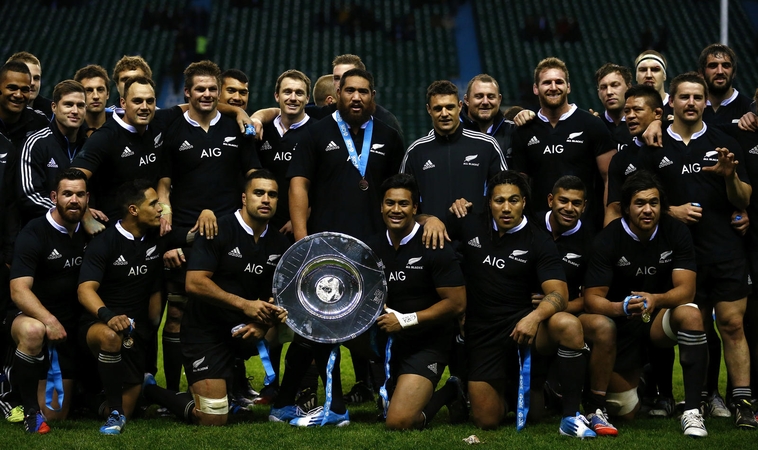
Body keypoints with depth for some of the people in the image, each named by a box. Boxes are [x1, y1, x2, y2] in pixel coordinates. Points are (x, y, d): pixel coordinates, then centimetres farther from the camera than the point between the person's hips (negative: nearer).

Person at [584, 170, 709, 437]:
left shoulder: (675, 233, -11)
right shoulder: (608, 240, -15)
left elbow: (686, 290, -18)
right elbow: (592, 298, -17)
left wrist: (655, 300, -40)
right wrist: (620, 307, -40)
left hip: (660, 318, 1)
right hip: (622, 324, -1)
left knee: (690, 314, -35)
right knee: (626, 412, -3)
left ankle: (692, 411, -31)